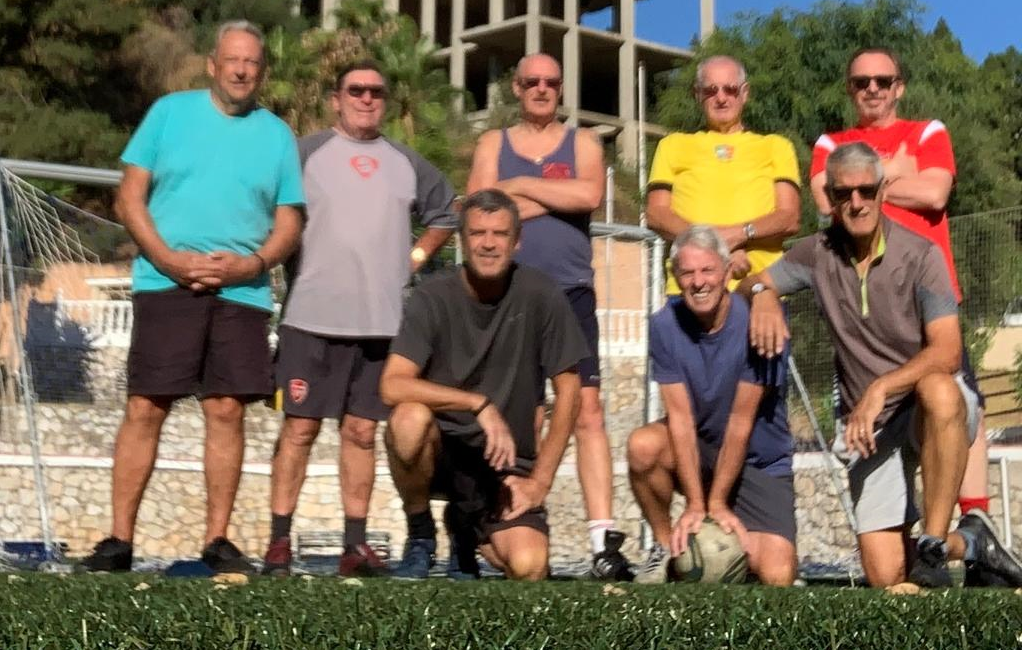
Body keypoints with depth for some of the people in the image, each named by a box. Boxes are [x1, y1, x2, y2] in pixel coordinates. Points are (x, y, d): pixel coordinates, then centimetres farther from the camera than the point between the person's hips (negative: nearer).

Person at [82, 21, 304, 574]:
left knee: (227, 412, 0)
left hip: (242, 294, 2)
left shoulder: (277, 135, 11)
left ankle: (218, 539, 8)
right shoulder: (170, 112, 7)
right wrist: (169, 259, -12)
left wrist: (253, 264, -10)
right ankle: (119, 539, 1)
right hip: (165, 285, -2)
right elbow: (129, 199, 3)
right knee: (145, 409, -4)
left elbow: (289, 224, 10)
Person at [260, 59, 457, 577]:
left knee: (361, 431, 6)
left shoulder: (407, 163, 13)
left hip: (382, 320, 3)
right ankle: (279, 540, 3)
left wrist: (417, 256, 13)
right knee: (300, 426, -1)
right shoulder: (306, 152, 1)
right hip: (312, 316, -3)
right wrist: (284, 259, -5)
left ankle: (355, 544, 10)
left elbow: (445, 213, 24)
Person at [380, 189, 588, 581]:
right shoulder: (432, 299, -10)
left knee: (529, 569, -20)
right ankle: (420, 535, -6)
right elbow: (392, 386, -22)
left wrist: (540, 480, -6)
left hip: (506, 461, 2)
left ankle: (469, 531, 18)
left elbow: (567, 389, -2)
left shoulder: (539, 296, -7)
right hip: (442, 449, -2)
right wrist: (480, 404, -30)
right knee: (410, 417, -35)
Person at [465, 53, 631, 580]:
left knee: (587, 409, -10)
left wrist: (519, 187, -5)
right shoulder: (492, 144, 13)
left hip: (571, 292, -1)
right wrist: (555, 197, -5)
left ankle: (603, 540, -14)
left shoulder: (582, 142, 12)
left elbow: (590, 195, -10)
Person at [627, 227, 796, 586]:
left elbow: (741, 421, -18)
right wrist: (695, 504, -20)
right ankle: (665, 548, -6)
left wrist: (716, 503, -16)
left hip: (760, 462, -1)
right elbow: (680, 416, -15)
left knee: (777, 576, -18)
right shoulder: (666, 324, -12)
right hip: (694, 451, 2)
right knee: (644, 445, -32)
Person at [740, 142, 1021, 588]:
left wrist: (880, 388, -29)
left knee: (939, 391, -42)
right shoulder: (819, 254, 3)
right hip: (870, 428, 3)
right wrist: (763, 294, -13)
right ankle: (967, 543, 22)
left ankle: (934, 545, -30)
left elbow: (946, 352, -17)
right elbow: (753, 283, 12)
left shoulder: (919, 255, -9)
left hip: (935, 415, -3)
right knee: (885, 577, -10)